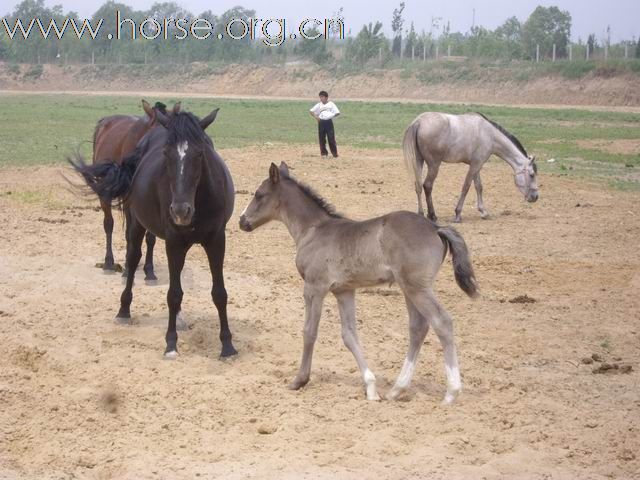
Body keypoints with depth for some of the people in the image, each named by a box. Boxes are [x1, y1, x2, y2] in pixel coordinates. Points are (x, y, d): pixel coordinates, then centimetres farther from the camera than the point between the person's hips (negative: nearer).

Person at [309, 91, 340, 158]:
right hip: (321, 122, 3)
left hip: (329, 122, -3)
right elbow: (311, 111, 10)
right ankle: (324, 153, 14)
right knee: (322, 138, 4)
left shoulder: (331, 104, 3)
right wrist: (316, 117, -2)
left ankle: (335, 154, 2)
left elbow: (337, 113, 0)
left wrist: (332, 116, -11)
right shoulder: (319, 105, 10)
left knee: (331, 138, -5)